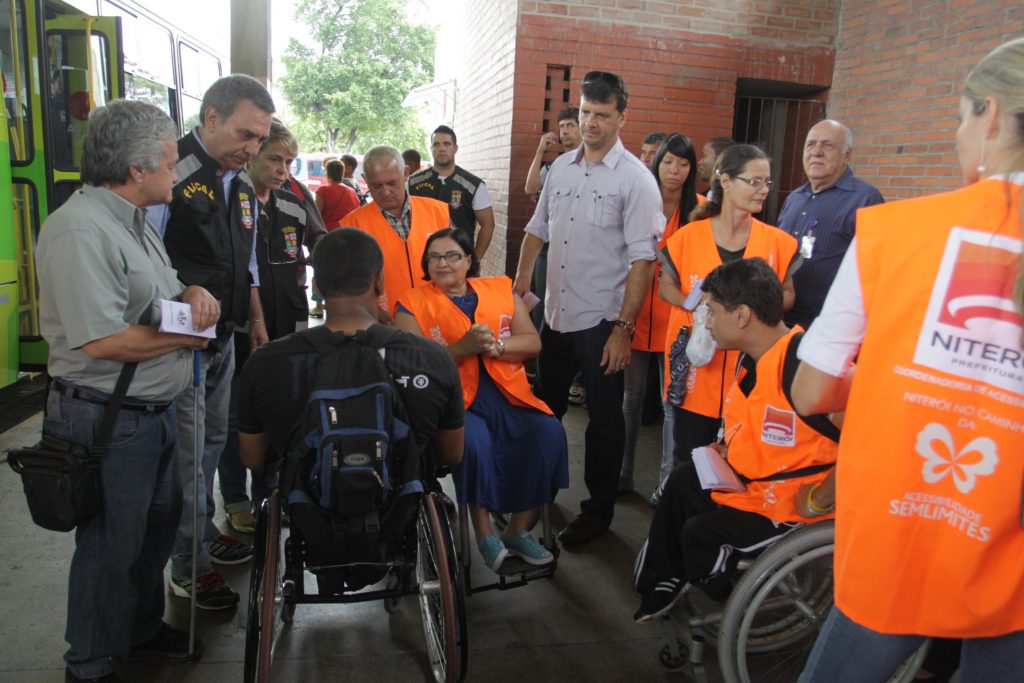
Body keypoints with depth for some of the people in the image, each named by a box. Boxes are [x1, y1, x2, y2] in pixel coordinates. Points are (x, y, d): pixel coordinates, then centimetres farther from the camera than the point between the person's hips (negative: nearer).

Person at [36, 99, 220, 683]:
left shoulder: (136, 220, 11)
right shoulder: (81, 230, -22)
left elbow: (163, 287, 20)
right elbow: (104, 341, -29)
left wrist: (194, 293, -4)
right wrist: (187, 337, -15)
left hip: (155, 412, 10)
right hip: (108, 421, -10)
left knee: (159, 523, 23)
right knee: (112, 546, 7)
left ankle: (142, 628, 45)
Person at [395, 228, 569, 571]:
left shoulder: (502, 290, 16)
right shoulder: (413, 304, 7)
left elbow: (532, 342, 9)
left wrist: (497, 345, -11)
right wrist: (464, 347, -15)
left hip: (506, 392, 4)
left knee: (548, 433, -21)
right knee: (474, 441, -34)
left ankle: (518, 530, -2)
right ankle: (483, 534, -11)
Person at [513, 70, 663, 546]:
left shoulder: (635, 178, -10)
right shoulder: (561, 167, 9)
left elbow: (642, 259, -15)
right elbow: (537, 230, 17)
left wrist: (624, 328, -19)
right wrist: (519, 289, 10)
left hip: (602, 321, -6)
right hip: (555, 315, 6)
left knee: (604, 420, 7)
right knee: (545, 411, 20)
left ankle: (598, 510, 25)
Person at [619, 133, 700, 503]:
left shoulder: (699, 210, 0)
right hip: (636, 314, 2)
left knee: (673, 402, 3)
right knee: (631, 396, 12)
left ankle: (668, 480, 17)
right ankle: (623, 470, 26)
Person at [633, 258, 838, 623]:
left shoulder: (803, 364, -31)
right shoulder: (754, 358, 2)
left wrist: (818, 501, -26)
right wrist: (728, 448, 4)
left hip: (791, 508, -10)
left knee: (701, 532, -13)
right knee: (683, 480, 16)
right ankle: (663, 584, 31)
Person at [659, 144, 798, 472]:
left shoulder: (777, 242, 1)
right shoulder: (688, 237, -2)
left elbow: (788, 295, 8)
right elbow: (666, 287, 6)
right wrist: (695, 305, -14)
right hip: (695, 365, 0)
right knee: (688, 458, 9)